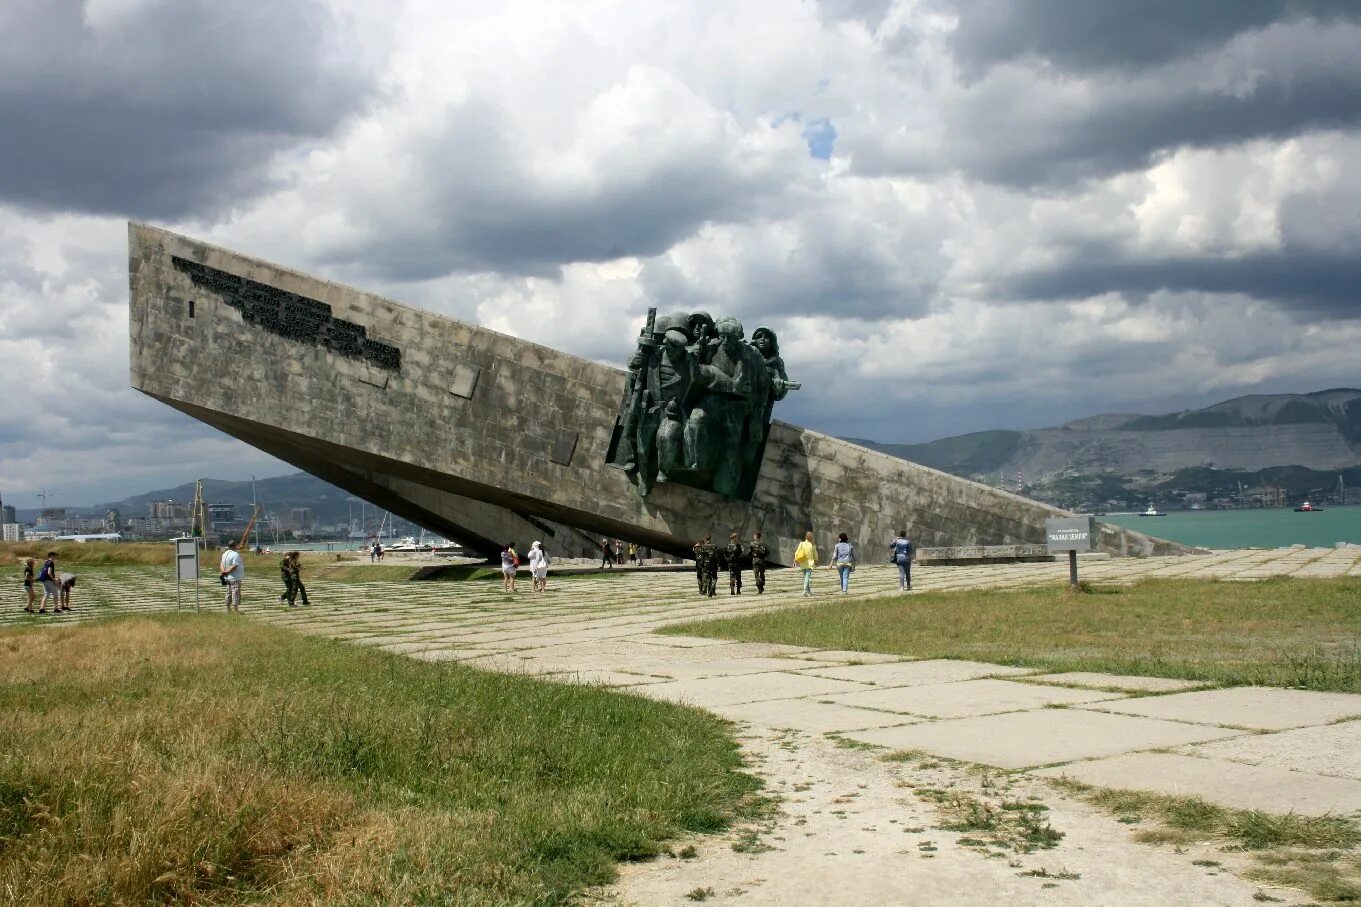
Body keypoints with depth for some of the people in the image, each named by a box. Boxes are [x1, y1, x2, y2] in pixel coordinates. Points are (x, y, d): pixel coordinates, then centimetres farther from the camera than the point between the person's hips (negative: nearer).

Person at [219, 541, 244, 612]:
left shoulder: (225, 554, 10)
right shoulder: (235, 554, -18)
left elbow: (222, 564, 7)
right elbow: (234, 566, -23)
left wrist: (223, 571, -7)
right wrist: (227, 572, -13)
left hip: (228, 578, 9)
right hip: (235, 578, -9)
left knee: (229, 593, 16)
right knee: (236, 593, -6)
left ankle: (228, 609, 23)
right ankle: (236, 609, -8)